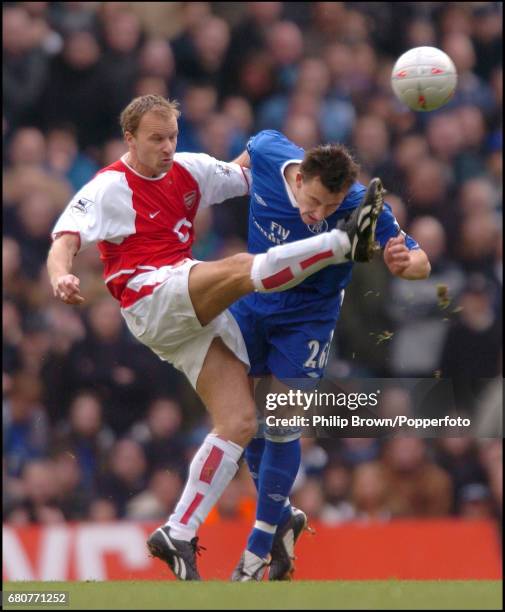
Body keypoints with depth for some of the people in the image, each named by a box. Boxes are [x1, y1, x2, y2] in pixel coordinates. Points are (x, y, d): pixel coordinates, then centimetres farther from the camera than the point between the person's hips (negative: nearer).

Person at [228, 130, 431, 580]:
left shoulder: (360, 207, -30)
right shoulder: (268, 154, -23)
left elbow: (421, 262, -25)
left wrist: (404, 263, -46)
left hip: (307, 319, -3)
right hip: (251, 303, 3)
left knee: (280, 428, -6)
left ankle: (259, 548, 5)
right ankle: (283, 516, 30)